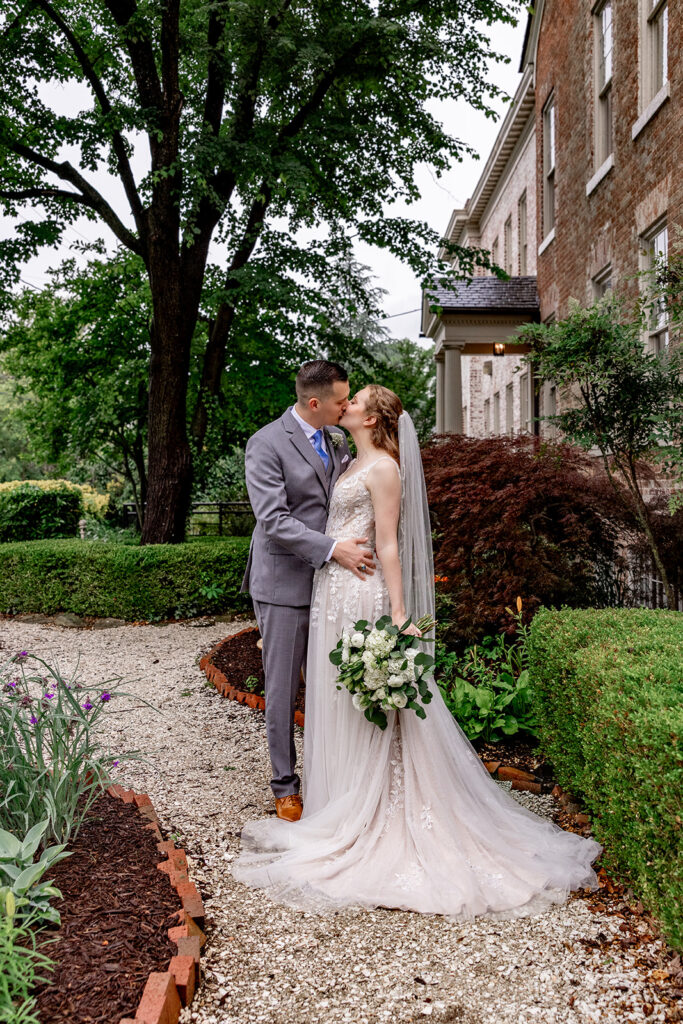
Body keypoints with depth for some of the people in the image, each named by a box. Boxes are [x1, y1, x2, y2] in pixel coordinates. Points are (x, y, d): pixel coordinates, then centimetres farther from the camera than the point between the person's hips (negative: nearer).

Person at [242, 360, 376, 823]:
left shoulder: (337, 438, 9)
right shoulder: (266, 444, -12)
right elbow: (274, 521, -19)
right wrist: (334, 549, -25)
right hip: (285, 585, -5)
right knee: (283, 689, 6)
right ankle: (285, 784, 21)